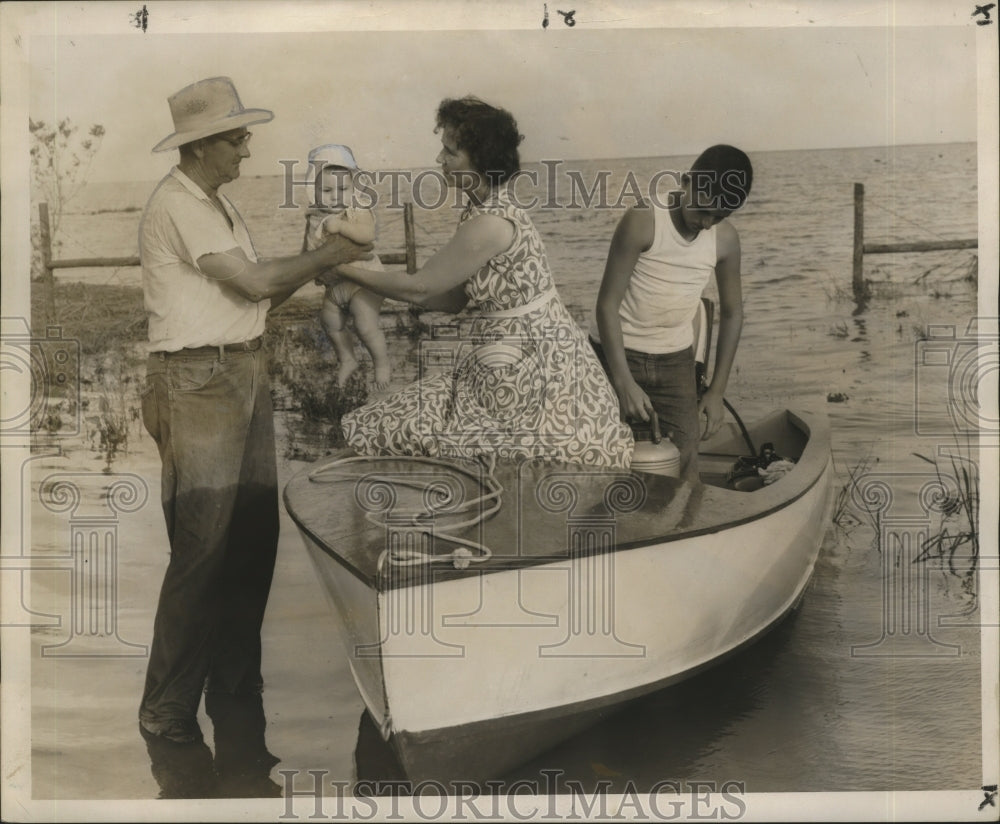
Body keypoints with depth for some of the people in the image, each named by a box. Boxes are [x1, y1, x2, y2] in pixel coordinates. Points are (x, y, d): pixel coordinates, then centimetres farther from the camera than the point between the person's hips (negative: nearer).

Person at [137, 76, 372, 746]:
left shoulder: (219, 205, 18)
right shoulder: (177, 205, -11)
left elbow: (258, 292, 14)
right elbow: (253, 281, -16)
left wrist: (318, 265, 0)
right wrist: (327, 256, -4)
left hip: (245, 372, 9)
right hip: (200, 381, -9)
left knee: (255, 532, 11)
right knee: (203, 545, -8)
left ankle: (235, 677, 25)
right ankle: (167, 708, 3)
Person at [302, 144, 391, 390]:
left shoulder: (358, 213, -19)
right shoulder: (314, 218, 0)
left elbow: (368, 234, -39)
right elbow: (308, 246, 12)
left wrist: (340, 226, -44)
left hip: (363, 281, -7)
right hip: (333, 285, 7)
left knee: (366, 325, -14)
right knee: (331, 324, 19)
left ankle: (382, 364, 11)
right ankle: (347, 360, 44)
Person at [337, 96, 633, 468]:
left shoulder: (490, 224, -23)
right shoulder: (490, 206, 7)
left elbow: (419, 288, -14)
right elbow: (453, 298, 7)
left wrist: (346, 270, -3)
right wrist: (367, 281, 4)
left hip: (520, 365, -9)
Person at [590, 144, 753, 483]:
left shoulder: (725, 239, -4)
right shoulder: (643, 222, -18)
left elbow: (732, 312, 8)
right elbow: (607, 304, -17)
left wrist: (717, 391, 7)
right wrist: (623, 383, -22)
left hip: (676, 359, 4)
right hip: (618, 353, -4)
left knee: (685, 469, -2)